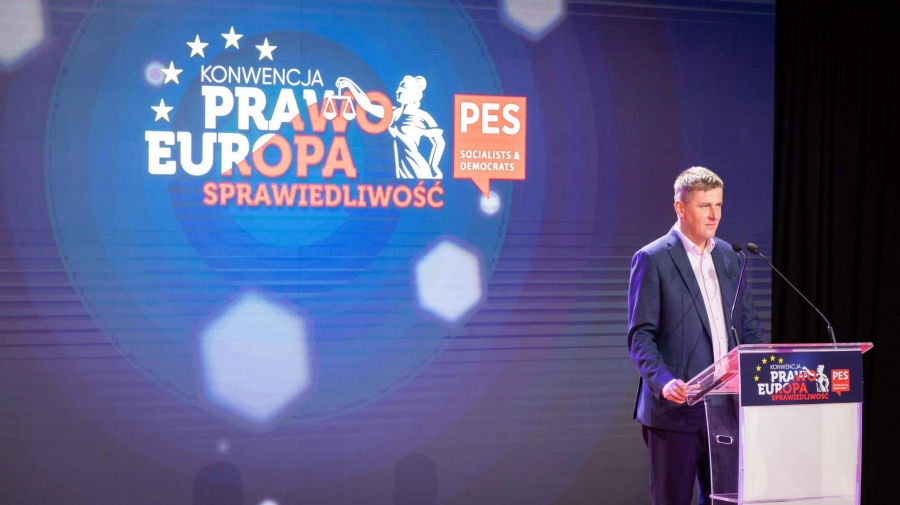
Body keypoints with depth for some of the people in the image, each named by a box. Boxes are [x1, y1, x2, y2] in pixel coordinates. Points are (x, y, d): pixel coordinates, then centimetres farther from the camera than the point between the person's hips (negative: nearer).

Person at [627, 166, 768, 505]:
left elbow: (749, 327, 17)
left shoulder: (729, 257, 13)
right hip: (676, 408, -5)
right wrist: (663, 381, -24)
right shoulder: (652, 259, -5)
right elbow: (640, 336, -9)